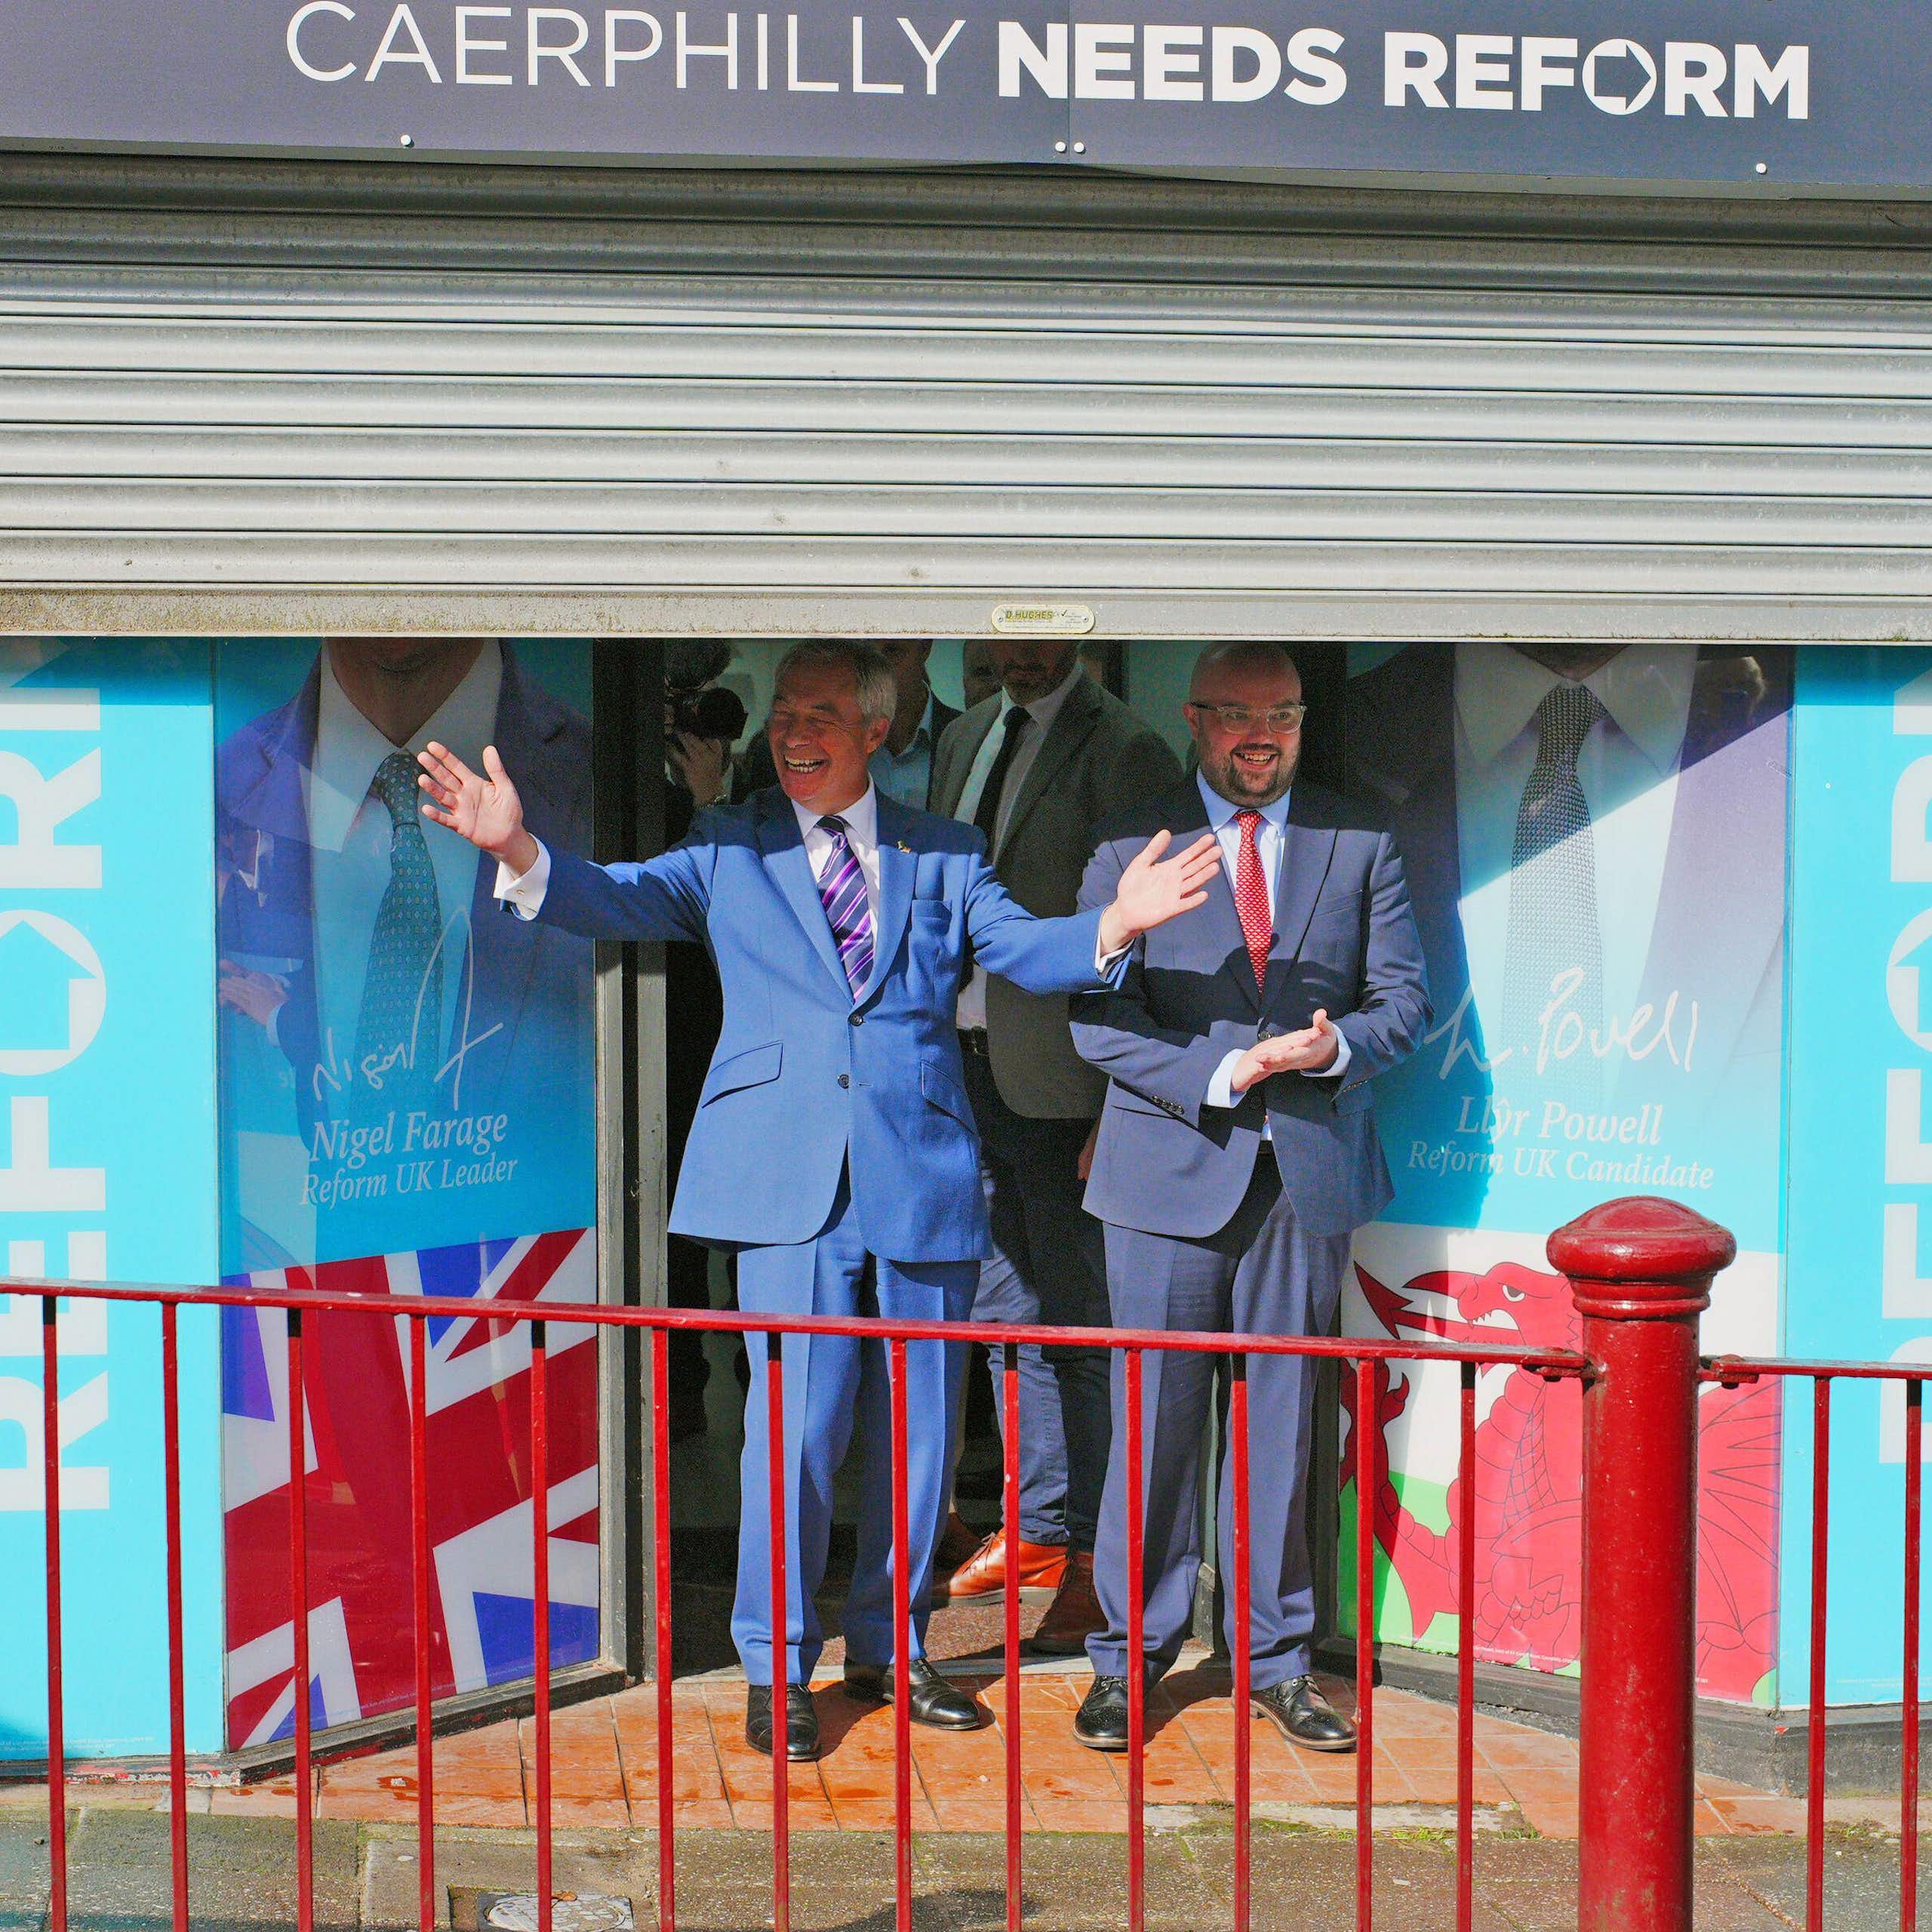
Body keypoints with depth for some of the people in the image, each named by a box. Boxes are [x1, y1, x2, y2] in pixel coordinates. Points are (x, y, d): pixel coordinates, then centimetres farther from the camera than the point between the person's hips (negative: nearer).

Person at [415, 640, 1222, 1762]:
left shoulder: (943, 857, 12)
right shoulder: (730, 850, 9)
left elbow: (1024, 948, 0)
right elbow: (625, 900, -5)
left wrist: (1112, 927, -21)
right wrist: (520, 850, -24)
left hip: (925, 1176, 2)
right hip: (790, 1184, -2)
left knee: (919, 1430, 10)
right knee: (796, 1427, -4)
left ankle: (889, 1649, 27)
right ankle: (778, 1670, 12)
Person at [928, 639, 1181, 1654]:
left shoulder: (1125, 751, -10)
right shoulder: (965, 738, 14)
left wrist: (1118, 1110, -17)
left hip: (1059, 1083, -7)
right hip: (966, 1067, 7)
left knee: (1079, 1327, 0)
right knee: (1008, 1316, 16)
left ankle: (1095, 1560, 11)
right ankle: (1036, 1528, 29)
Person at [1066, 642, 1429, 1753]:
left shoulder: (1361, 846, 9)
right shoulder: (1131, 847, 3)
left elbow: (1406, 997, 7)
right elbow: (1099, 1018, -3)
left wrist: (1334, 1046, -14)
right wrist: (1219, 1076, -16)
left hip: (1308, 1173, 2)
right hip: (1171, 1171, -2)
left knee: (1284, 1422, 9)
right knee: (1154, 1423, 2)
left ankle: (1278, 1660, 20)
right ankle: (1131, 1658, 15)